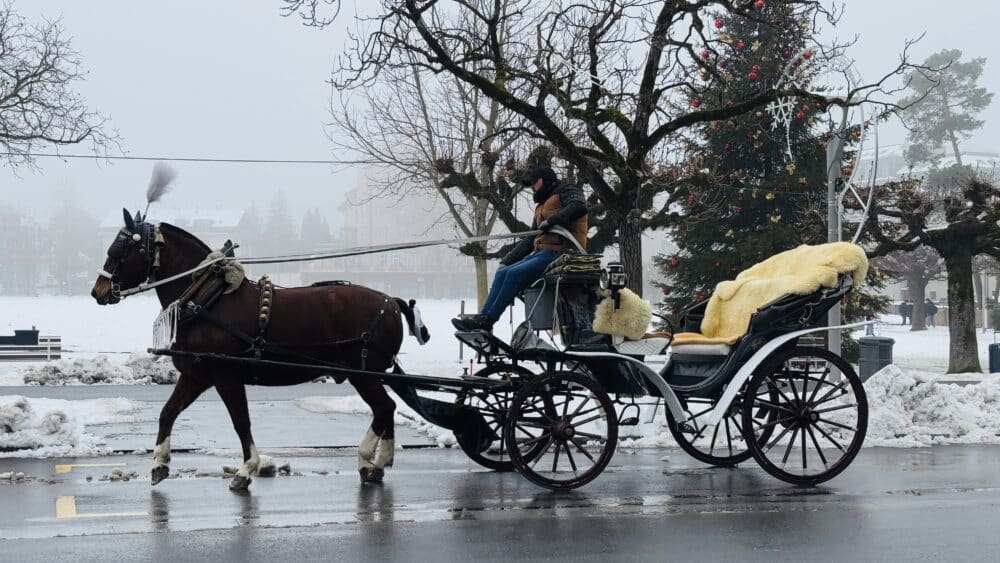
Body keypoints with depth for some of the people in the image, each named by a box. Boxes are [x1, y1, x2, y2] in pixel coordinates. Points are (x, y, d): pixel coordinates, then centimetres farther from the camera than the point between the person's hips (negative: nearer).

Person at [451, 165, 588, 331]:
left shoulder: (567, 190, 3)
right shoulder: (542, 206, 29)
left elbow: (580, 207, -20)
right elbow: (529, 240, 27)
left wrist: (552, 220, -25)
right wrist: (507, 260, 18)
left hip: (559, 252, -9)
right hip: (541, 252, 9)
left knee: (515, 273, -21)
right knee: (503, 273, -6)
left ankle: (487, 320, -20)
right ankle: (483, 317, -13)